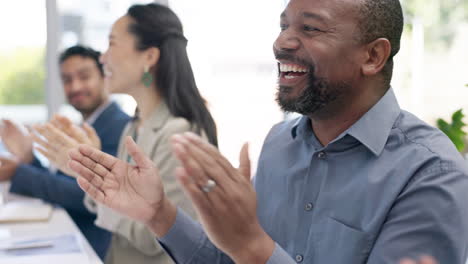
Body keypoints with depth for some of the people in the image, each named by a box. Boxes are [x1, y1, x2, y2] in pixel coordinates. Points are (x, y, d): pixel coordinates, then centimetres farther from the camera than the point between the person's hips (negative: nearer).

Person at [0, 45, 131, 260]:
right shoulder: (85, 129, 13)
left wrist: (18, 173, -20)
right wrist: (30, 158, -3)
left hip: (96, 248, -8)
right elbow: (58, 186, 14)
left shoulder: (120, 127, -15)